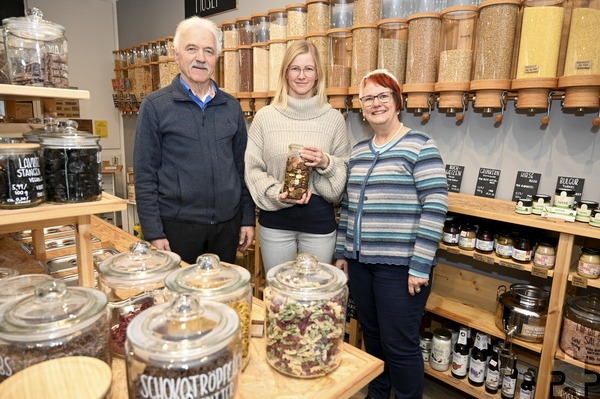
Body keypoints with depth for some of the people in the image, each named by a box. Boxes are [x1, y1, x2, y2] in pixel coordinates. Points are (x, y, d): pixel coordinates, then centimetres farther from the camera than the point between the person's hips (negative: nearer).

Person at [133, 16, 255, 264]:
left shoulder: (231, 107, 7)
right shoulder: (155, 106, -4)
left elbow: (242, 166, 9)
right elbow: (145, 175, -5)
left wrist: (248, 218, 6)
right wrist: (153, 232, -9)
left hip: (228, 225, 4)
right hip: (177, 225, -3)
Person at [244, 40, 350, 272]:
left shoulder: (334, 118, 1)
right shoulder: (265, 116, 0)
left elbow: (345, 170, 5)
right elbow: (252, 169, 0)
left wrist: (326, 163, -15)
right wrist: (277, 194, -15)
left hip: (320, 220, 0)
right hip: (275, 219, 0)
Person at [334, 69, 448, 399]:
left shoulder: (420, 146, -8)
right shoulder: (358, 151, 11)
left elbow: (435, 208, -13)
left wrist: (420, 266, -16)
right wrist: (342, 252, 14)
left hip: (400, 266, -6)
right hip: (360, 261, 6)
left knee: (399, 345, 5)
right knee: (371, 335, 20)